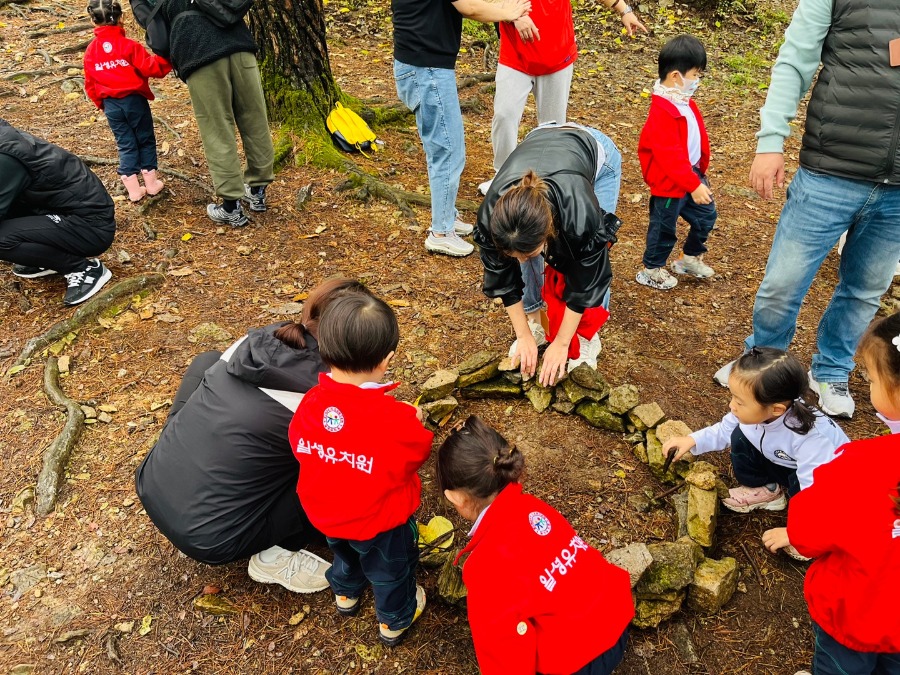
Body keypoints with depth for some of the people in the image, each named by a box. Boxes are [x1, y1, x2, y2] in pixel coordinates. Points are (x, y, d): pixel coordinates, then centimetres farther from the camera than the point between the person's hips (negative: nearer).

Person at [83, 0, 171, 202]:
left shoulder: (90, 51, 4)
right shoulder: (128, 45, -11)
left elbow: (90, 84, 10)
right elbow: (150, 67, -15)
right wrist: (166, 60, -3)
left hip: (111, 105, 4)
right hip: (134, 100, -3)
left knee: (126, 145, 10)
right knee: (146, 140, 12)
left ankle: (134, 189, 9)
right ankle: (151, 183, 15)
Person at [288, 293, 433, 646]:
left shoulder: (310, 403, -22)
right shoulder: (395, 417, -36)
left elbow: (300, 448, -4)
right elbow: (418, 453, -17)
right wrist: (413, 422, 2)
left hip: (326, 514, 5)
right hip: (381, 521, -4)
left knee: (345, 552, 37)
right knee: (390, 569, 26)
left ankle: (346, 593, 64)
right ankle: (395, 621, 52)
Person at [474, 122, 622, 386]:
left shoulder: (579, 212, -45)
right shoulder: (492, 214, -36)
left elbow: (587, 280, -29)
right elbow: (501, 278, -20)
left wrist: (561, 344, -21)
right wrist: (524, 335, -14)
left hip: (597, 154, -2)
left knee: (591, 261, -15)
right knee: (526, 248, -13)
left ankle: (586, 336, 4)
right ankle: (535, 322, 7)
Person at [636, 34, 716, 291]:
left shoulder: (685, 101, 4)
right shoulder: (662, 113, -27)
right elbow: (671, 156, -31)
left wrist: (700, 170, 21)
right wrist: (694, 185, -31)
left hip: (692, 174, 9)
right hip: (669, 183, -9)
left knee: (706, 216, 19)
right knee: (664, 228, 6)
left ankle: (691, 258, 39)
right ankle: (651, 271, 26)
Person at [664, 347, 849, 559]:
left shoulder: (810, 438, -43)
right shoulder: (752, 410, -25)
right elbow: (723, 431, -6)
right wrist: (692, 440, -21)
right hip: (787, 464, 6)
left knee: (799, 486, -36)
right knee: (741, 437, -12)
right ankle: (764, 490, 11)